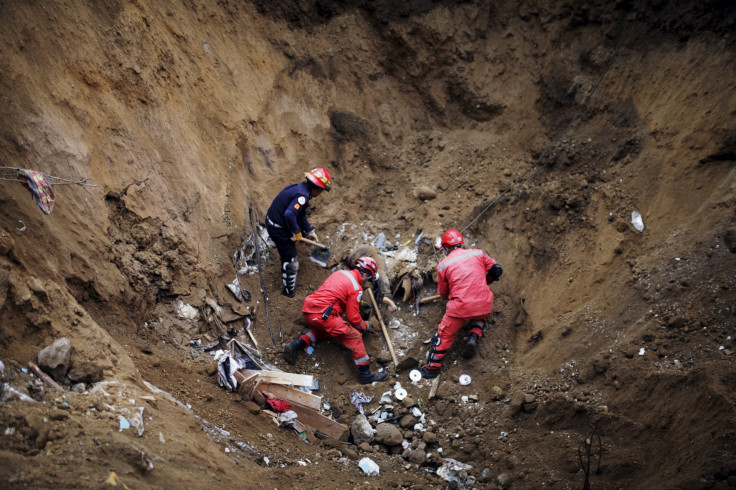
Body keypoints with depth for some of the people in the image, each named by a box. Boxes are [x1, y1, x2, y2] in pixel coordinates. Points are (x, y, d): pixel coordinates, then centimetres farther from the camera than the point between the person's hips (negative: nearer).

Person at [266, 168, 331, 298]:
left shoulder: (299, 187, 5)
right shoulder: (303, 196, -26)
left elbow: (300, 214, 17)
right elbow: (289, 214, -38)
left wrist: (309, 231, 22)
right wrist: (296, 232, -23)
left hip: (271, 220, 9)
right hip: (278, 229, -9)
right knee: (291, 261, 3)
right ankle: (289, 291, 18)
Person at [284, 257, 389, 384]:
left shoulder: (341, 273, 17)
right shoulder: (356, 289, -5)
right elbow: (353, 317, -3)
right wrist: (365, 326, 17)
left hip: (307, 310, 9)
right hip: (322, 315, -8)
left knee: (324, 329, 37)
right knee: (354, 337, -2)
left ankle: (296, 345, 21)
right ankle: (366, 375, -1)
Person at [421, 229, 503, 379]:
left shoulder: (443, 265, 3)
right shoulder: (478, 253, 7)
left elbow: (443, 293, 13)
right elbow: (496, 270, 11)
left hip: (461, 307, -3)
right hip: (484, 304, 3)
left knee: (444, 334, 11)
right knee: (480, 317, 36)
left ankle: (432, 368, 12)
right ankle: (474, 336, 10)